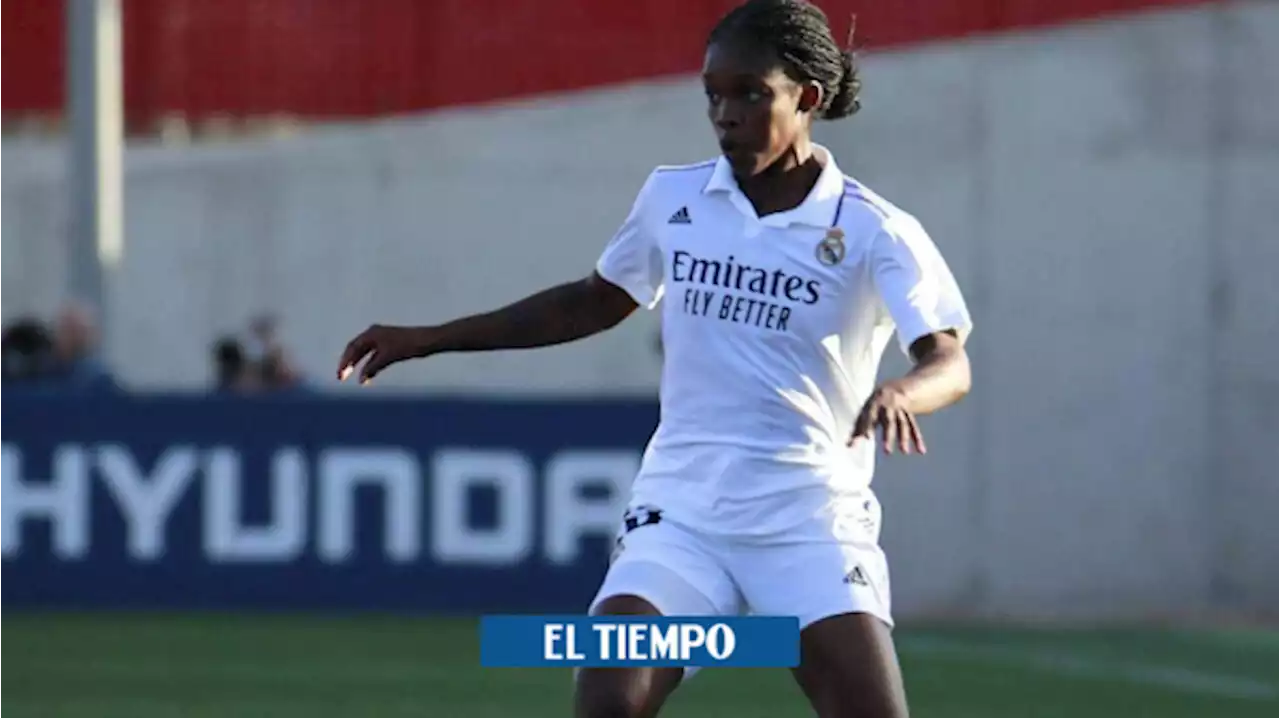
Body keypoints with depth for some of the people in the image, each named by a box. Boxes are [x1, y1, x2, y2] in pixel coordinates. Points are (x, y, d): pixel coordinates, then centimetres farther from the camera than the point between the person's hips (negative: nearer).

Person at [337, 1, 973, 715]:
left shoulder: (873, 232, -6)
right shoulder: (673, 199, 6)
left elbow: (949, 362, -17)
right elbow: (596, 302, 23)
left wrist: (900, 394, -42)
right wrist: (432, 338, 21)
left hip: (813, 522, -3)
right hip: (681, 513, 3)